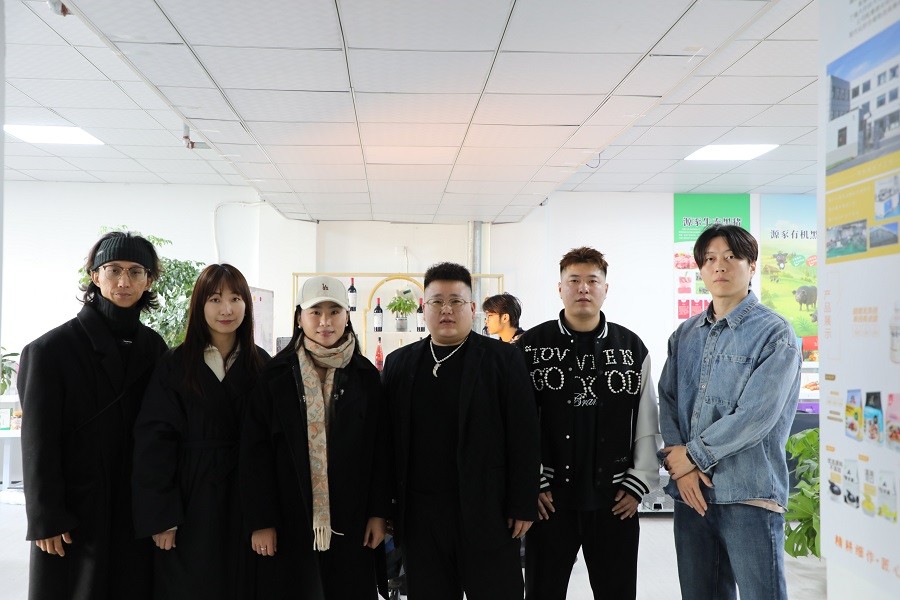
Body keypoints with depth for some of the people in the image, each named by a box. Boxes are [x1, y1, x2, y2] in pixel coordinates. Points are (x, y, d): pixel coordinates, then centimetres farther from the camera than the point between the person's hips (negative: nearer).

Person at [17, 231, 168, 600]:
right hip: (75, 511, -3)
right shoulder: (51, 349, -6)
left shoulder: (154, 348, 6)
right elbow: (39, 441, -7)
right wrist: (46, 519, -10)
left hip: (137, 509, 4)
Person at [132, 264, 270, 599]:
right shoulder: (174, 366, -3)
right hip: (190, 500, -2)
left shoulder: (262, 366, 3)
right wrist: (159, 515, -11)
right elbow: (153, 441, -6)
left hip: (244, 498, 2)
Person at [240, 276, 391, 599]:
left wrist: (379, 512, 0)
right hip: (289, 523, -1)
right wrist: (261, 521, -7)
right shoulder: (276, 375, -1)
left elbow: (381, 447, 4)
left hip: (350, 523, 1)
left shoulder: (365, 375, 3)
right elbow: (255, 451, -3)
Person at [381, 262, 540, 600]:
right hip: (419, 517, 3)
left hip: (488, 516, -3)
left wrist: (522, 506, -7)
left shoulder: (503, 359, -1)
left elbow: (524, 437, -4)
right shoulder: (399, 364, 9)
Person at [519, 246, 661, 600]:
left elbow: (648, 425, 6)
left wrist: (640, 483, 0)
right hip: (549, 499, -1)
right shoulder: (531, 347, -1)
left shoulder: (632, 348, 5)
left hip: (615, 500, 1)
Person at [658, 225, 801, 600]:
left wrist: (693, 455, -9)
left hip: (749, 494, -5)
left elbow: (756, 416, -15)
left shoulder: (774, 333, -5)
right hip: (689, 491, 5)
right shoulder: (685, 335, 12)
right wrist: (679, 467, -8)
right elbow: (667, 401, 7)